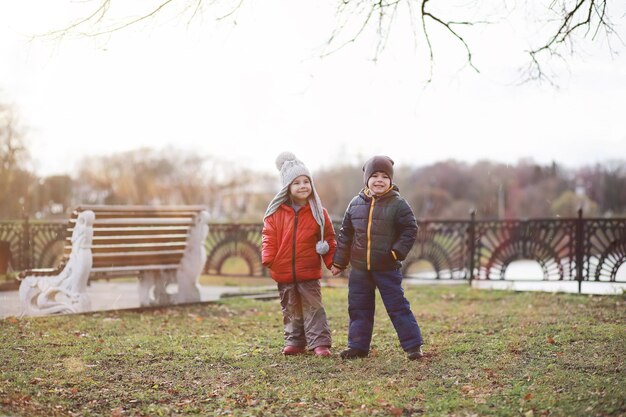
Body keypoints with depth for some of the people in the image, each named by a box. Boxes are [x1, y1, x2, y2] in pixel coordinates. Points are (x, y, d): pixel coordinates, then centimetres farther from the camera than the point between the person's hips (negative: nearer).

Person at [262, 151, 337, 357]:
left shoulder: (318, 212, -1)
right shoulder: (276, 212, -1)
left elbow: (329, 238, 4)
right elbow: (269, 237, 1)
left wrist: (333, 261, -2)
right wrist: (267, 258, -11)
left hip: (309, 272, -2)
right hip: (283, 271, 2)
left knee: (313, 308, -1)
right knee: (291, 310, 13)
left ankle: (320, 343, 2)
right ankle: (294, 342, 23)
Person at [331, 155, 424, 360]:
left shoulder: (398, 204, -7)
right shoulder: (356, 204, 4)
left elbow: (410, 229, -4)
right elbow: (345, 233, 10)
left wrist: (398, 252, -15)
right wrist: (339, 262, 11)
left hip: (387, 268, -4)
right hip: (359, 268, 4)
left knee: (397, 306, -1)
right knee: (358, 307, 10)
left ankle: (413, 345, 6)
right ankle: (358, 346, 22)